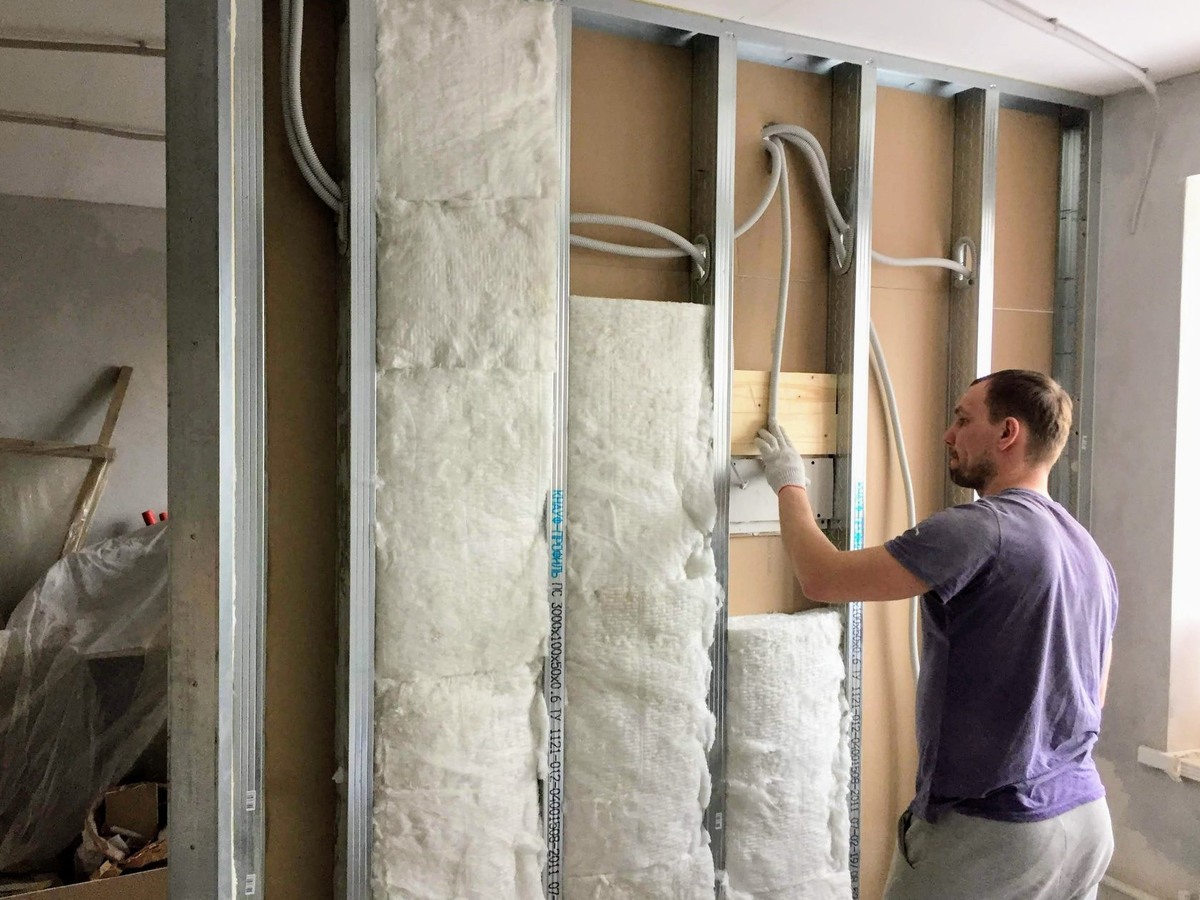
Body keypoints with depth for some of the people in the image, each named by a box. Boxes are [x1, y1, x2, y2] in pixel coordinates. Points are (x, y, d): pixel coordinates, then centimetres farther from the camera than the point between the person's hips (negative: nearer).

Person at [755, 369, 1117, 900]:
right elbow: (1091, 698, 16)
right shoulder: (1092, 554, 7)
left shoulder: (982, 528, -21)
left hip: (990, 831, -8)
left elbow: (823, 578, -21)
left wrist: (790, 484, -5)